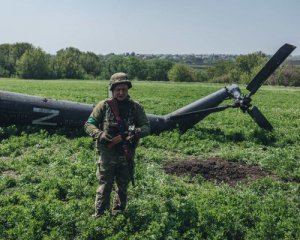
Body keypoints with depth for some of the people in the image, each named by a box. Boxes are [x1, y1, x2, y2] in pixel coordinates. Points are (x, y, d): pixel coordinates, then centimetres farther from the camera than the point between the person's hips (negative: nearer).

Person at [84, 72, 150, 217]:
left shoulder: (136, 107, 3)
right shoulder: (104, 106, -2)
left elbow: (146, 127, 1)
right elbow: (88, 125, -1)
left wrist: (135, 132, -21)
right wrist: (100, 134, -21)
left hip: (127, 155, 3)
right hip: (107, 155, -3)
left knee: (123, 188, 15)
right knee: (104, 187, -1)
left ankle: (117, 215, 32)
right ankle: (99, 217, 10)